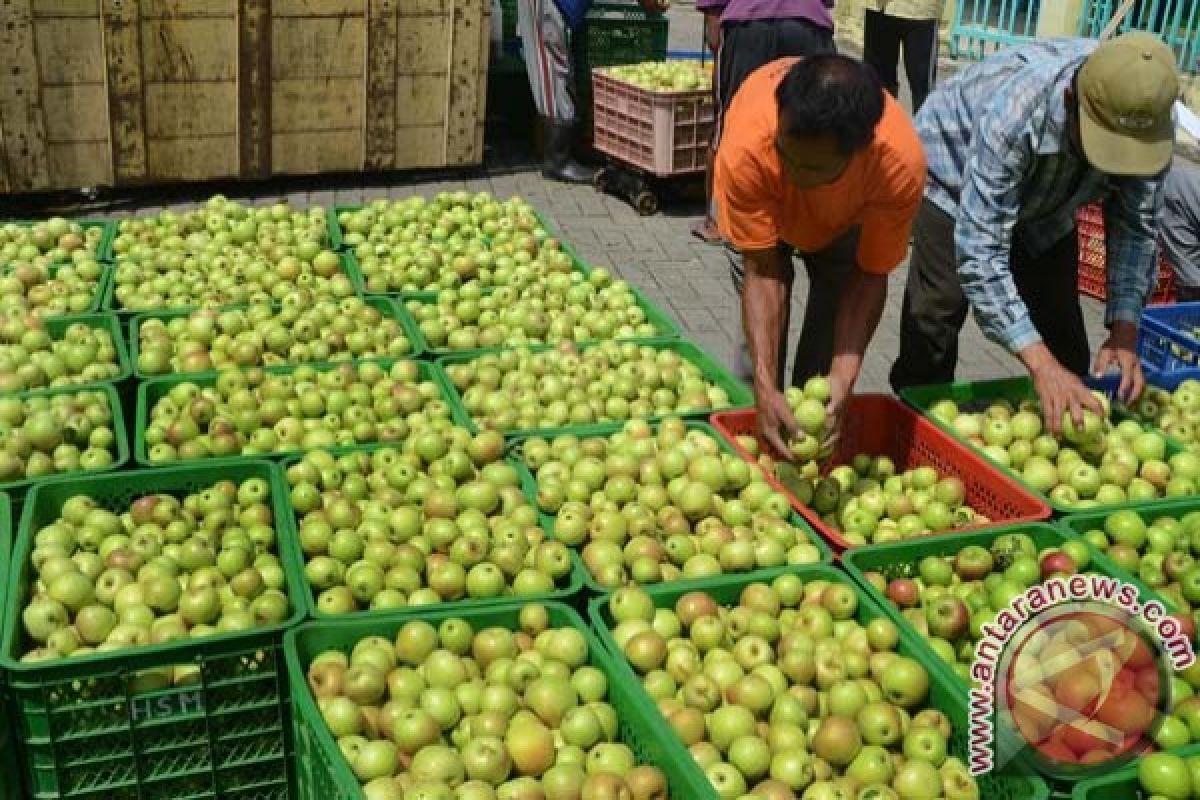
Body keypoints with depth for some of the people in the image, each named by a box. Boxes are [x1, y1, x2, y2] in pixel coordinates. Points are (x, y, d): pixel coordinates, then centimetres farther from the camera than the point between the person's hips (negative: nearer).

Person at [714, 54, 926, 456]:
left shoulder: (901, 164, -42)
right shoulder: (746, 148, -45)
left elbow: (870, 275, -30)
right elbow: (761, 270, -36)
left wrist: (843, 378, -40)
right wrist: (765, 388, -44)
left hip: (843, 212, 1)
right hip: (765, 198, -1)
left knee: (835, 304, -10)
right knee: (763, 305, -14)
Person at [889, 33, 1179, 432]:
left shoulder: (1144, 120, -29)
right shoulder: (1012, 113, -44)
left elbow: (1135, 226, -15)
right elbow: (979, 252, -45)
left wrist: (1124, 327, -29)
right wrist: (1040, 363, -51)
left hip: (1047, 202, 4)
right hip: (954, 174, -4)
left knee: (1062, 325, 1)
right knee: (939, 309, -15)